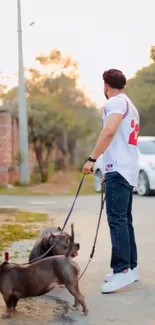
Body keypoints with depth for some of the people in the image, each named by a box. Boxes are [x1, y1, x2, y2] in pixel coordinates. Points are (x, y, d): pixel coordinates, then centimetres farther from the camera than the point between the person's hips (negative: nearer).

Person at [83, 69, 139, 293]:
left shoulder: (116, 102, -5)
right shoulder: (131, 106, 25)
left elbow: (109, 131, -23)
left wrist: (92, 159, -23)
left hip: (119, 169, -10)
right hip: (128, 170, 10)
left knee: (117, 219, -16)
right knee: (124, 219, 11)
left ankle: (123, 270, -22)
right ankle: (131, 267, 12)